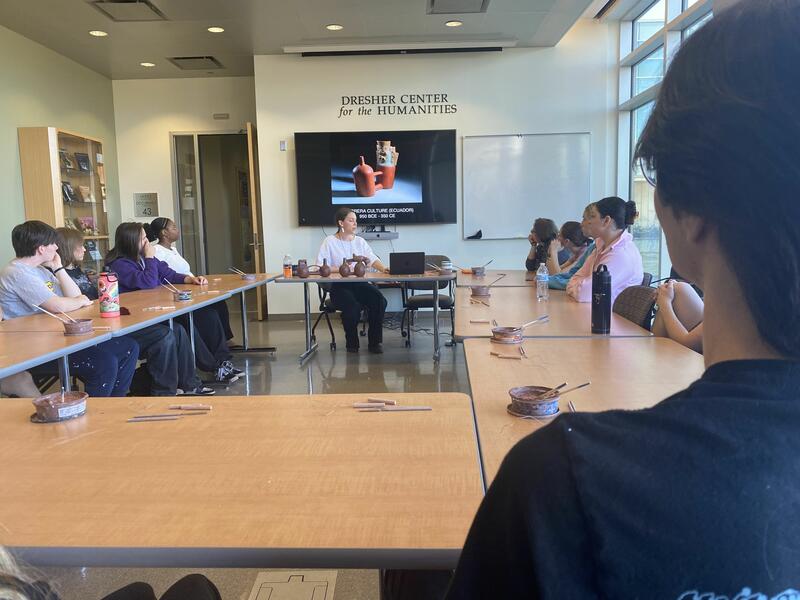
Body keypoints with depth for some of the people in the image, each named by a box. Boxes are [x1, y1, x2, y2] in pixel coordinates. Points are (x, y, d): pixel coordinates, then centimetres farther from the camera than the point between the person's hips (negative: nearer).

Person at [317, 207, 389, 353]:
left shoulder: (360, 241, 15)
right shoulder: (329, 242, 2)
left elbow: (373, 259, 0)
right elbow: (320, 266, -8)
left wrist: (383, 269, -21)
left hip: (360, 283, 4)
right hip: (339, 286, -4)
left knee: (380, 301, -23)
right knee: (353, 306, -32)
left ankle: (375, 342, -6)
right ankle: (352, 343, -4)